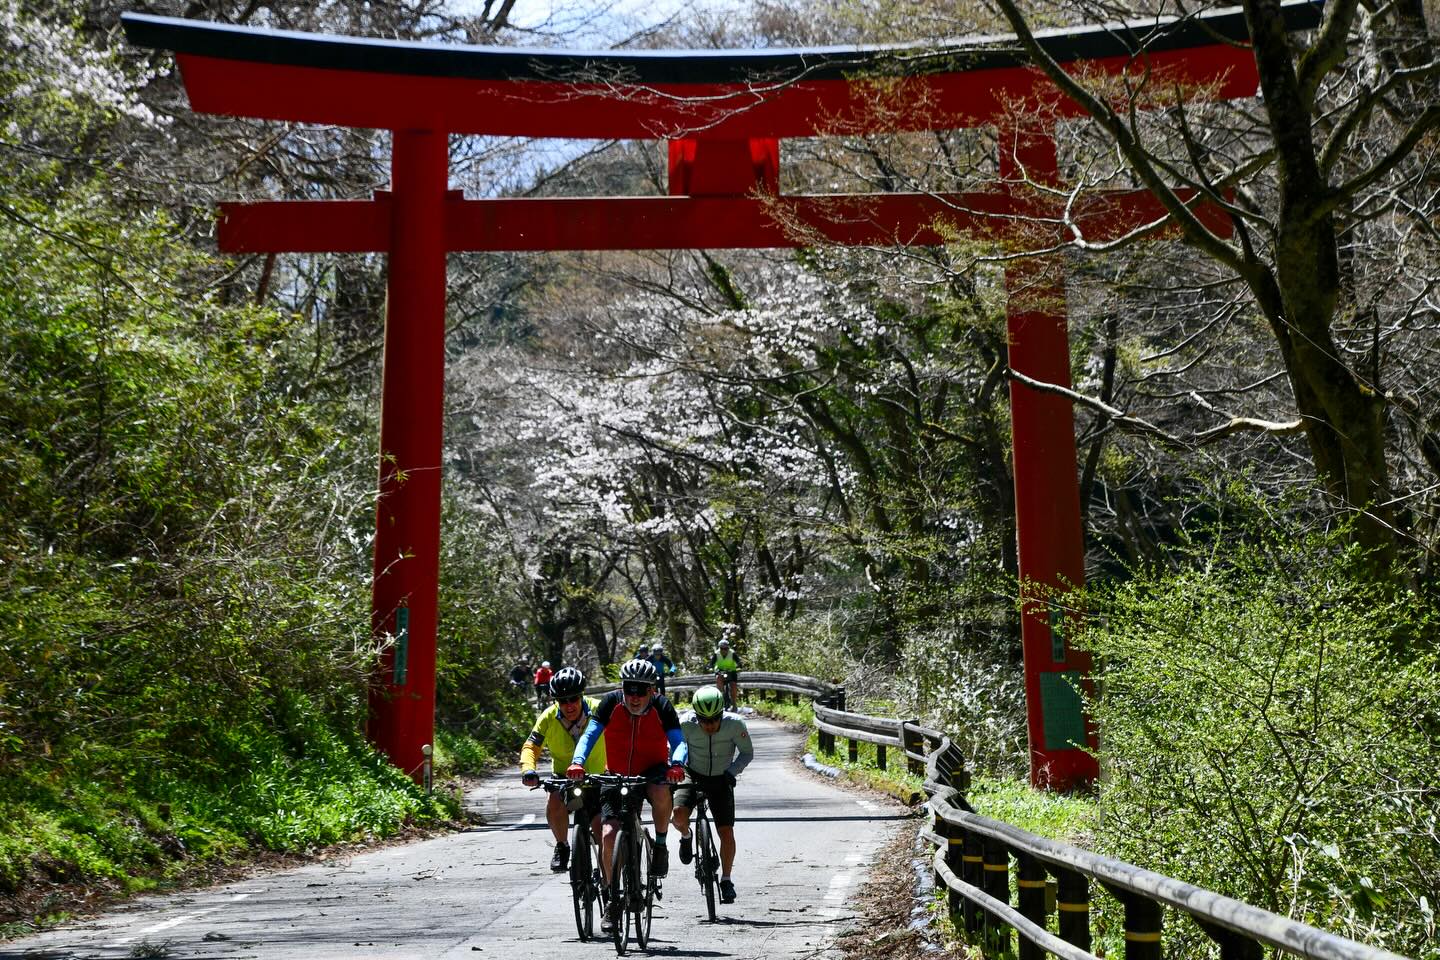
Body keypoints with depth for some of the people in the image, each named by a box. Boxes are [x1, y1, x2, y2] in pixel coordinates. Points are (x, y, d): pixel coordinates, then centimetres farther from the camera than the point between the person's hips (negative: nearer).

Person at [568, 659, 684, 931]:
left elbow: (678, 741, -21)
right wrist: (578, 762, -38)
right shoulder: (611, 703, -15)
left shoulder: (662, 707, -16)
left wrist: (677, 765, -43)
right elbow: (590, 734, -20)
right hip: (616, 775, 1)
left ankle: (661, 845, -9)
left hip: (652, 772, -1)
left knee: (661, 792, -37)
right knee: (608, 835, -14)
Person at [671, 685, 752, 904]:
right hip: (693, 775, 0)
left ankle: (726, 879, 14)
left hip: (721, 780, 0)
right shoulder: (686, 724, -24)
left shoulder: (735, 725, -24)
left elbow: (747, 752, -8)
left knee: (726, 832, -7)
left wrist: (731, 772, -21)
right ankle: (686, 836, 11)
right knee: (679, 815, -26)